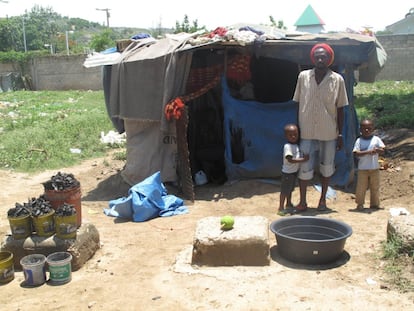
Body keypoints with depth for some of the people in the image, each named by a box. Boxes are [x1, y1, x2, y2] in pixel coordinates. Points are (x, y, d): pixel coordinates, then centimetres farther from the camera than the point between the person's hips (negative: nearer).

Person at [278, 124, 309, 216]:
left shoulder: (296, 145, 5)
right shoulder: (287, 146, -23)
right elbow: (290, 160, -29)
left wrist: (305, 157, 2)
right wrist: (303, 159, -30)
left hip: (294, 171, 9)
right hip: (287, 172, -9)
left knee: (290, 189, 22)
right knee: (284, 190, -2)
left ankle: (289, 204, 38)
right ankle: (281, 208, 4)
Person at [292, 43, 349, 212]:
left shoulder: (337, 79, -5)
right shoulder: (303, 76, -2)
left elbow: (340, 108, 0)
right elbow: (298, 104, 5)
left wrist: (340, 134, -1)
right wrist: (296, 128, 3)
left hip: (329, 132, 0)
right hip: (307, 131, 0)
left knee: (326, 167, 12)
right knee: (304, 167, 2)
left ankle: (323, 200, 28)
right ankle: (302, 202, 16)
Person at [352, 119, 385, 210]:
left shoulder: (376, 139, 4)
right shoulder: (359, 141, -2)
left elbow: (382, 151, -1)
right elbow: (356, 153, -12)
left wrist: (377, 150, -24)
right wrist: (368, 152, -23)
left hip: (375, 168, 2)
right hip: (362, 168, -2)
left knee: (375, 187, 8)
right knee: (361, 187, -1)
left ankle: (374, 204, 20)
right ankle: (360, 204, 10)